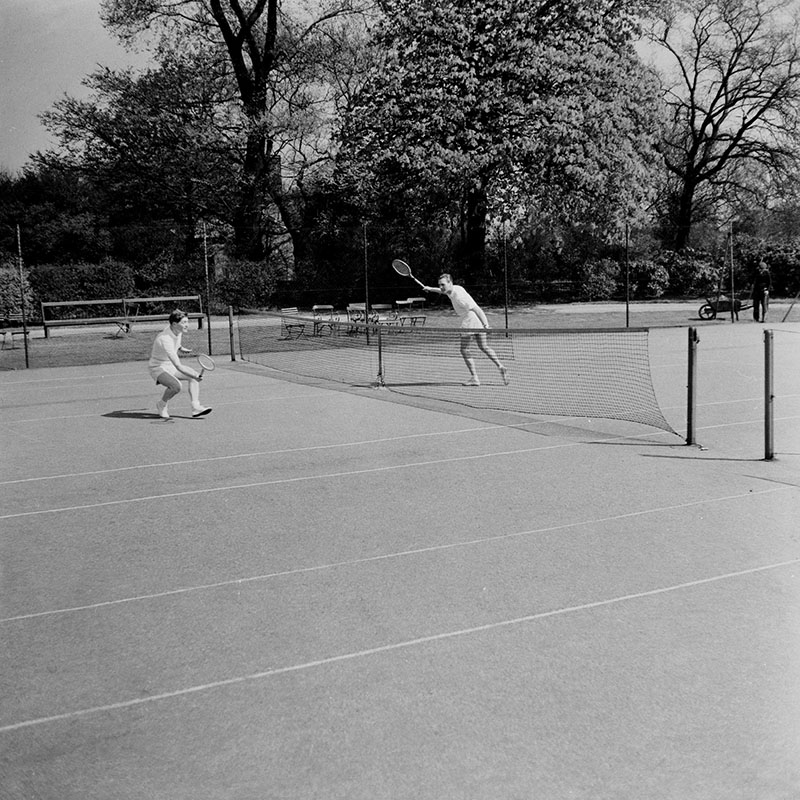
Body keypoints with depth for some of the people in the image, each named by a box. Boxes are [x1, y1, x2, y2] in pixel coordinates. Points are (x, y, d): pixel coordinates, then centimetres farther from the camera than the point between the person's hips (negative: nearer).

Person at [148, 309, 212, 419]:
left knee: (195, 375, -10)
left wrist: (181, 348, 11)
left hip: (171, 365, 9)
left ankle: (196, 407, -13)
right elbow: (178, 366, -41)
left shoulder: (178, 331, -9)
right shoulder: (165, 340, -35)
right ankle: (162, 404, -2)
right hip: (158, 367, -9)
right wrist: (194, 376, -48)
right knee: (176, 386, -32)